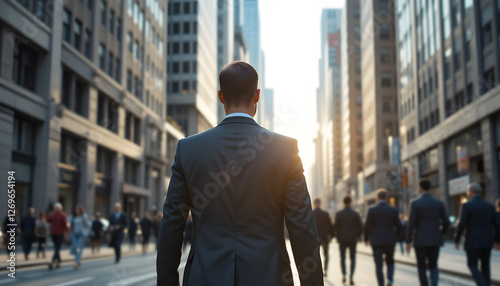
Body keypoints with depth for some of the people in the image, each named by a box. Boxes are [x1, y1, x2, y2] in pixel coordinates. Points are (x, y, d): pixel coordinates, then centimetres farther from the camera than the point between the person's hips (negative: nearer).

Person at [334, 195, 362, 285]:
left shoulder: (338, 214, -5)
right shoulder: (355, 214, -4)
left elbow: (336, 227, -5)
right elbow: (360, 227, 0)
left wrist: (338, 237, 8)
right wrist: (358, 236, 15)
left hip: (342, 239, 0)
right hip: (352, 239, 0)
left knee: (342, 258, 15)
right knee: (352, 258, 7)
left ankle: (343, 275, 8)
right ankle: (351, 276, -7)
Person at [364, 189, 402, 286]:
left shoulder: (372, 210, -6)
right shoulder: (393, 210, -1)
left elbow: (367, 226, -5)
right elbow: (399, 227, 0)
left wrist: (366, 239, 11)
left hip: (376, 241, -2)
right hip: (390, 241, 2)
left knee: (379, 266, 5)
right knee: (390, 262, 20)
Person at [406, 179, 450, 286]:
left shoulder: (415, 203, -8)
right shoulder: (439, 203, 4)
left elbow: (411, 224, -12)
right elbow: (446, 222, 4)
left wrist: (408, 241, -6)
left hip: (420, 240, -3)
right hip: (435, 240, 3)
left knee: (422, 267, 11)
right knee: (433, 266, 11)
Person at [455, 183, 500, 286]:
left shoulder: (467, 205, -9)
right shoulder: (490, 206, 5)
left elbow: (461, 224, -14)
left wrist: (457, 240, -5)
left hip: (473, 241, -5)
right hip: (487, 241, 5)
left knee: (472, 265, 5)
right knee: (485, 265, 15)